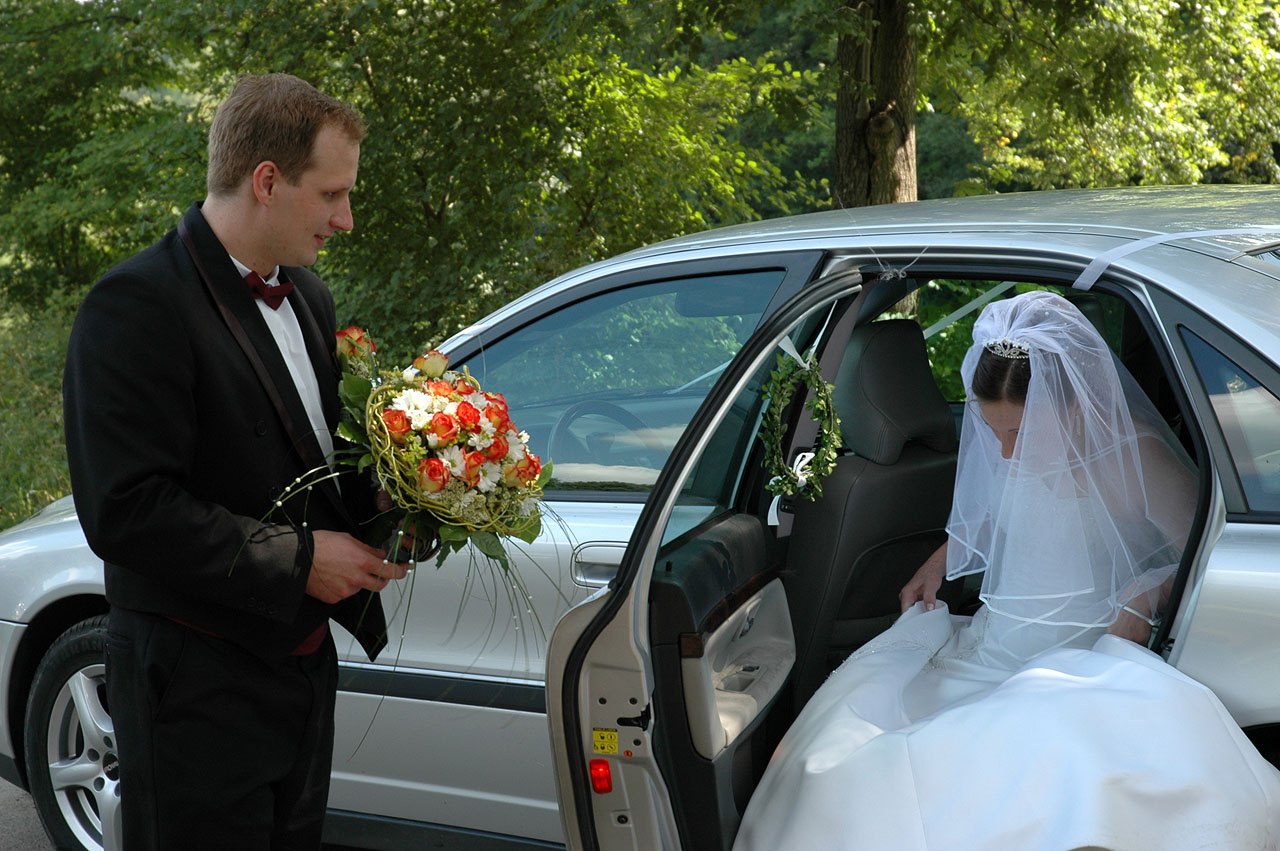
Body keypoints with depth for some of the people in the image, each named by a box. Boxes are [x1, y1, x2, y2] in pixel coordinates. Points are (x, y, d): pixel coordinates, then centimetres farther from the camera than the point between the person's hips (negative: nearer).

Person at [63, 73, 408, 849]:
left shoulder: (308, 296, 9)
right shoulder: (138, 305, -18)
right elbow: (126, 512, -24)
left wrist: (375, 514, -1)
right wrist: (298, 559, -20)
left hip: (303, 662, 8)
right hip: (200, 687, -8)